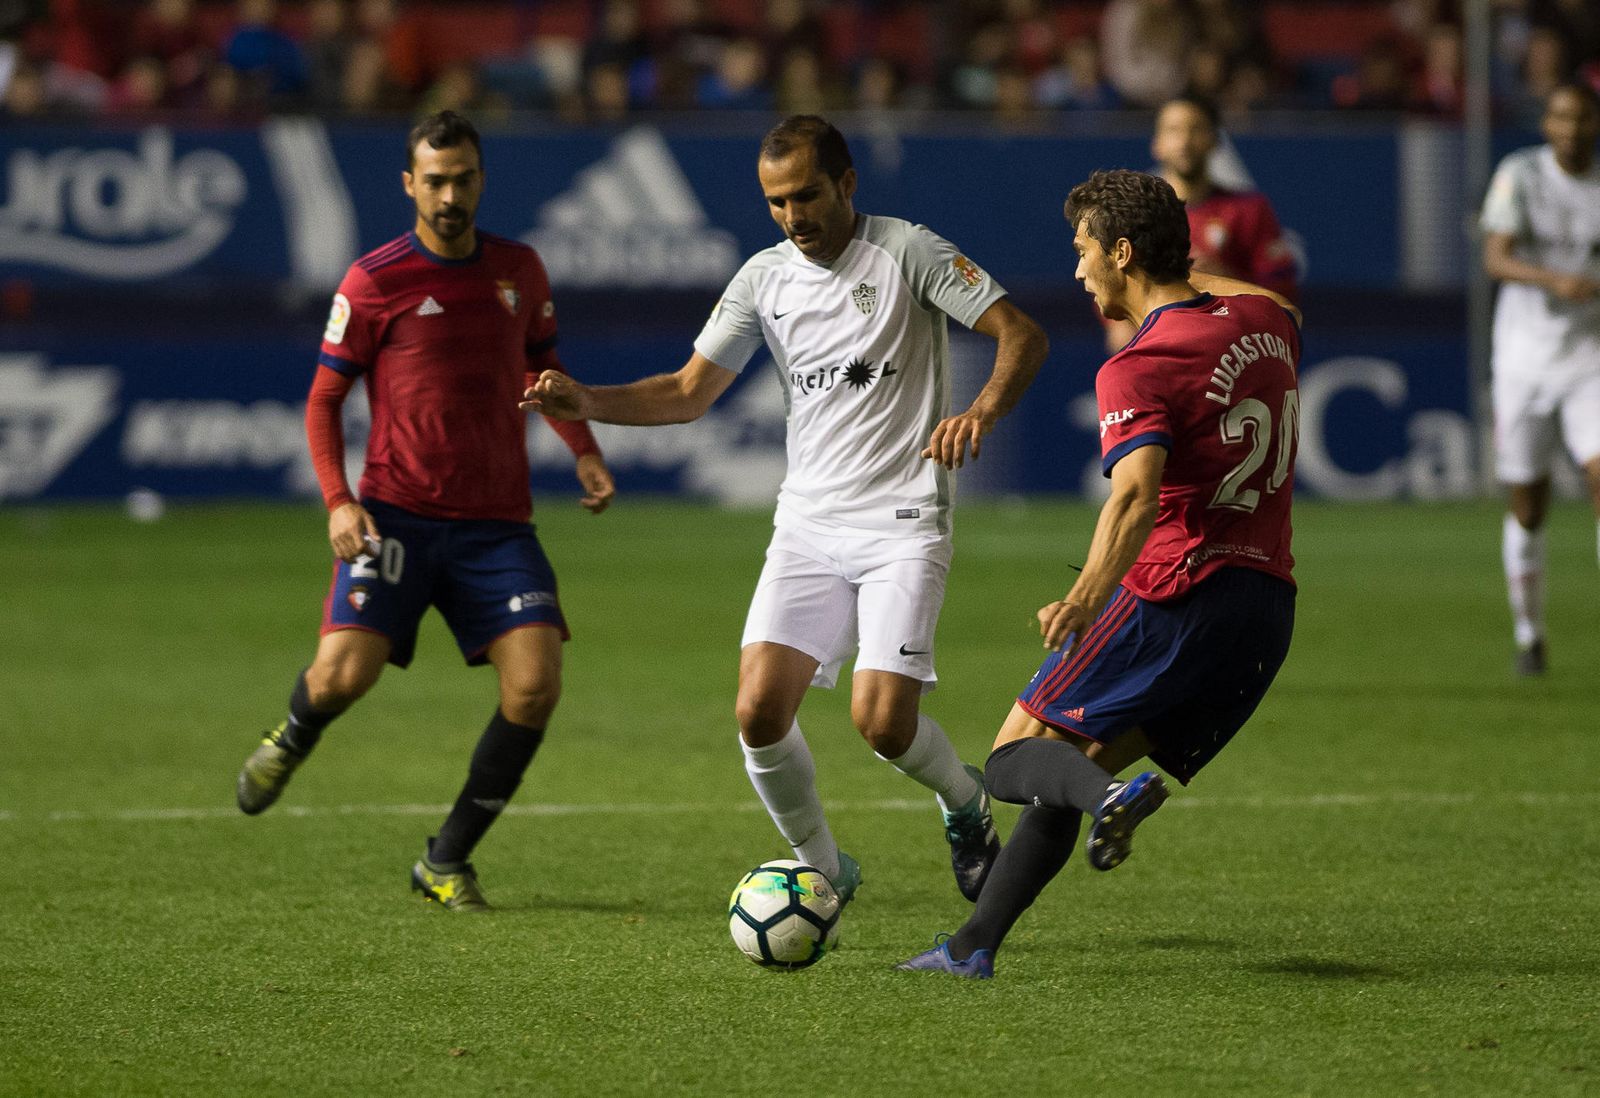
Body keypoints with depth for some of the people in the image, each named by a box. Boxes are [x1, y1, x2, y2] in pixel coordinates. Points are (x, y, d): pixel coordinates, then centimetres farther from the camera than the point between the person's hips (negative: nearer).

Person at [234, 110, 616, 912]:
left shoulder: (518, 269, 11)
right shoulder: (373, 282, -2)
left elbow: (543, 370, 26)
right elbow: (323, 400, 2)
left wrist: (584, 453, 10)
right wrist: (338, 501, -11)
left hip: (497, 522, 3)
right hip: (396, 514, -3)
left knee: (535, 684, -13)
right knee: (345, 673, -19)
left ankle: (446, 861, 4)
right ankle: (291, 741, 22)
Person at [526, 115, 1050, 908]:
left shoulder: (906, 250, -5)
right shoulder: (764, 278, 8)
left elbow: (1022, 336, -9)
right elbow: (689, 393, 11)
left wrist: (983, 410, -29)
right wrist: (586, 403, -5)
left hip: (903, 521, -4)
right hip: (808, 522, 4)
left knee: (881, 720, -17)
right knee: (759, 710, -12)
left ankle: (965, 804, 17)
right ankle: (824, 872, 10)